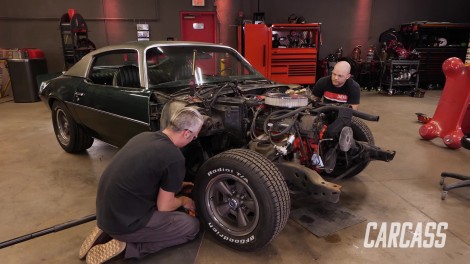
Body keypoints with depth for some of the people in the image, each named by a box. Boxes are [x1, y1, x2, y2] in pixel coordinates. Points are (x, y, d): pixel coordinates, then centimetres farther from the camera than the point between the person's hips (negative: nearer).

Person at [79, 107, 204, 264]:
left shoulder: (144, 136, 4)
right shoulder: (174, 158, -20)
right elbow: (164, 206, -11)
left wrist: (174, 185, 26)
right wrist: (183, 201, 10)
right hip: (124, 222, -8)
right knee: (191, 226, 3)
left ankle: (108, 232, 14)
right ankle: (127, 247, -3)